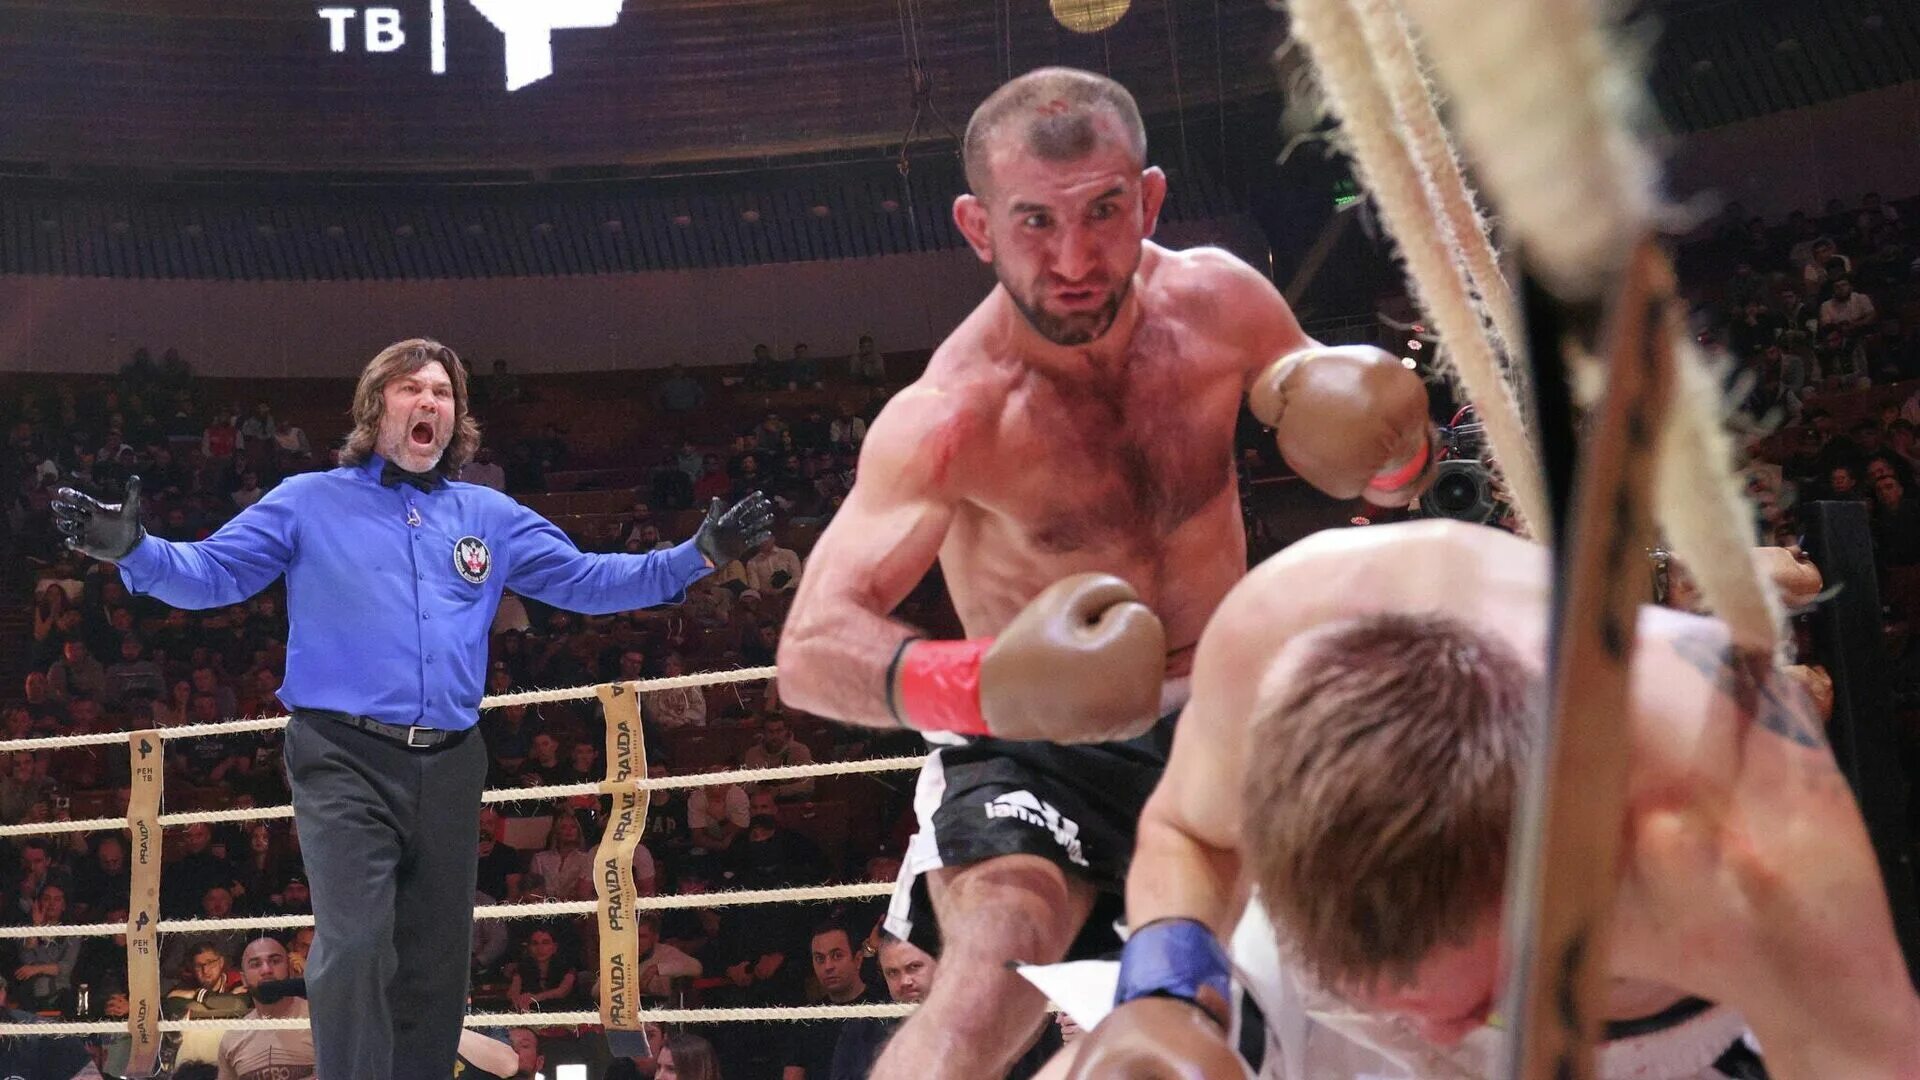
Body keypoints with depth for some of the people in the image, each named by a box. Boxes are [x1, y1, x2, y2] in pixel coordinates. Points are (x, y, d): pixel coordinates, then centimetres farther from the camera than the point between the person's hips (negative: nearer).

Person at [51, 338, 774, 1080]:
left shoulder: (492, 516, 15)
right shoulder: (310, 501, 6)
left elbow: (585, 579, 16)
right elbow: (213, 572, 1)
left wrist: (700, 553, 6)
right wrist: (131, 548, -19)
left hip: (448, 767, 4)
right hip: (346, 762, -4)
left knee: (436, 962, 10)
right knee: (354, 946, -17)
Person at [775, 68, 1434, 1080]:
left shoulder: (1220, 303, -11)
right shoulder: (947, 420, -24)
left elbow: (1386, 477, 5)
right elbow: (812, 650, -30)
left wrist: (1394, 453, -22)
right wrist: (979, 684, -50)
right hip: (1041, 749, -4)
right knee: (990, 984, -30)